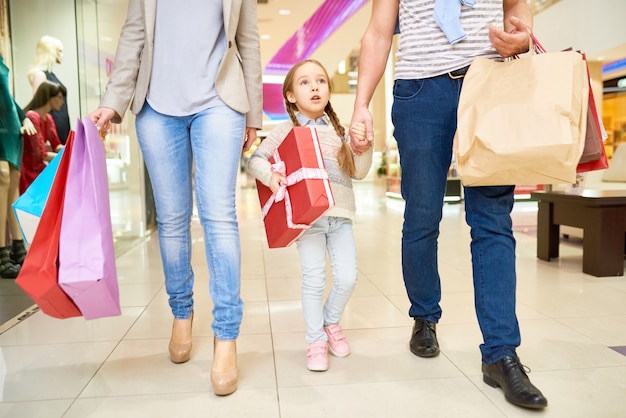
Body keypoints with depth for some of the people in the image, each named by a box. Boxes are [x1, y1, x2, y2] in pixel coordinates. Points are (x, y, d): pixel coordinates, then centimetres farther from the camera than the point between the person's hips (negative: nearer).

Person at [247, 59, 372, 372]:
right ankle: (316, 340, 15)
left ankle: (331, 321, 29)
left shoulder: (337, 130, 13)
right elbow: (255, 160, 1)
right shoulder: (287, 130, 3)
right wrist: (270, 175, -18)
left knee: (347, 278, 0)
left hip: (340, 215, 4)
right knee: (314, 280, -5)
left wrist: (365, 146, -2)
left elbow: (358, 172, 14)